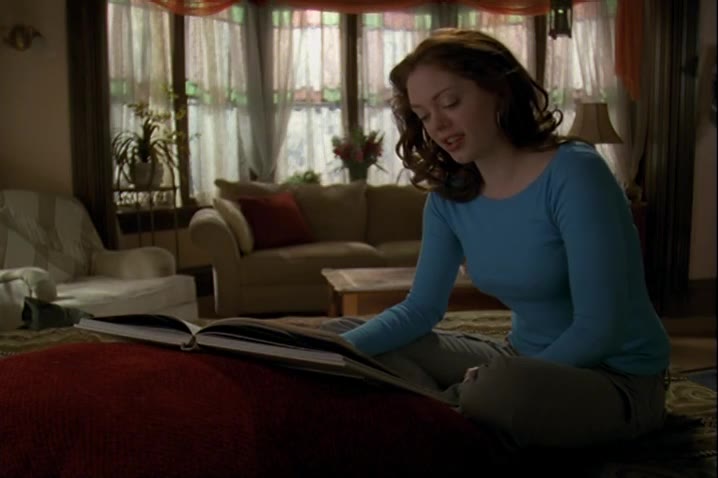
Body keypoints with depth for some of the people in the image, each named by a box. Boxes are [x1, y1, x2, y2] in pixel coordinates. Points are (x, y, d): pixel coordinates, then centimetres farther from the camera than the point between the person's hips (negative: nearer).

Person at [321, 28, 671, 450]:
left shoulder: (573, 173, -21)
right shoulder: (449, 196, 0)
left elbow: (599, 329, -23)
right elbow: (420, 309, 1)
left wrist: (498, 383, -22)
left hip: (617, 379, -6)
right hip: (522, 361, 7)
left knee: (500, 390, -42)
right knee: (341, 334, 2)